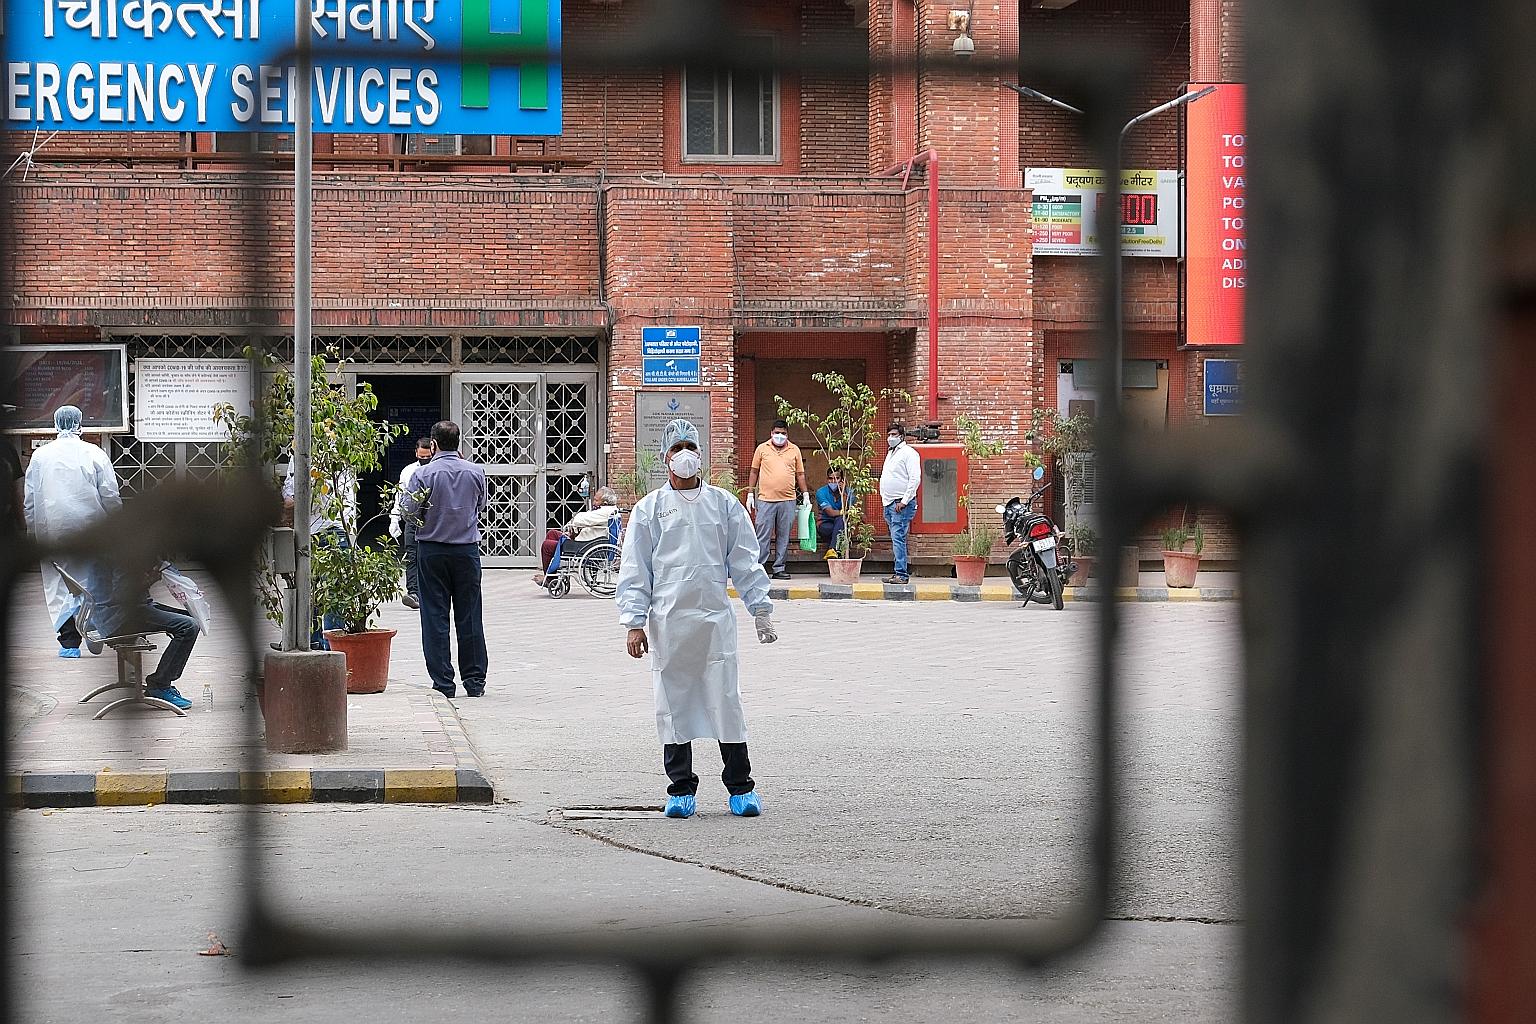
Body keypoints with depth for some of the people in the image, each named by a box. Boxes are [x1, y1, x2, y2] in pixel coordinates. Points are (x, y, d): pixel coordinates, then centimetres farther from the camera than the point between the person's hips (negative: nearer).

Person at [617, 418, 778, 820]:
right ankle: (681, 787, 12)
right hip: (667, 621, 0)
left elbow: (745, 562, 12)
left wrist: (761, 610, 8)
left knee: (725, 700, -2)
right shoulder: (649, 509, 8)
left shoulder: (724, 504, 11)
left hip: (715, 618, 0)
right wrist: (633, 622, -1)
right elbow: (633, 571, 6)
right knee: (673, 702, 3)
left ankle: (740, 786, 7)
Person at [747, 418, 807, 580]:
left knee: (784, 536, 5)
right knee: (763, 536, -5)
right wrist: (750, 494, 7)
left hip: (788, 500, 2)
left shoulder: (794, 451, 11)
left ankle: (779, 568, 11)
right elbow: (754, 472, 11)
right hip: (765, 499, -2)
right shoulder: (762, 449, 7)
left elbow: (800, 474, 16)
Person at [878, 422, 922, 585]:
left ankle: (901, 574, -16)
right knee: (896, 539, 9)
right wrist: (885, 499, 17)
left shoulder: (908, 453, -7)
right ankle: (899, 573, 11)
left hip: (901, 504, -9)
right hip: (888, 504, 9)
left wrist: (904, 501, -19)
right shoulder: (891, 454, 21)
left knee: (898, 538, -14)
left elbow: (915, 479, -16)